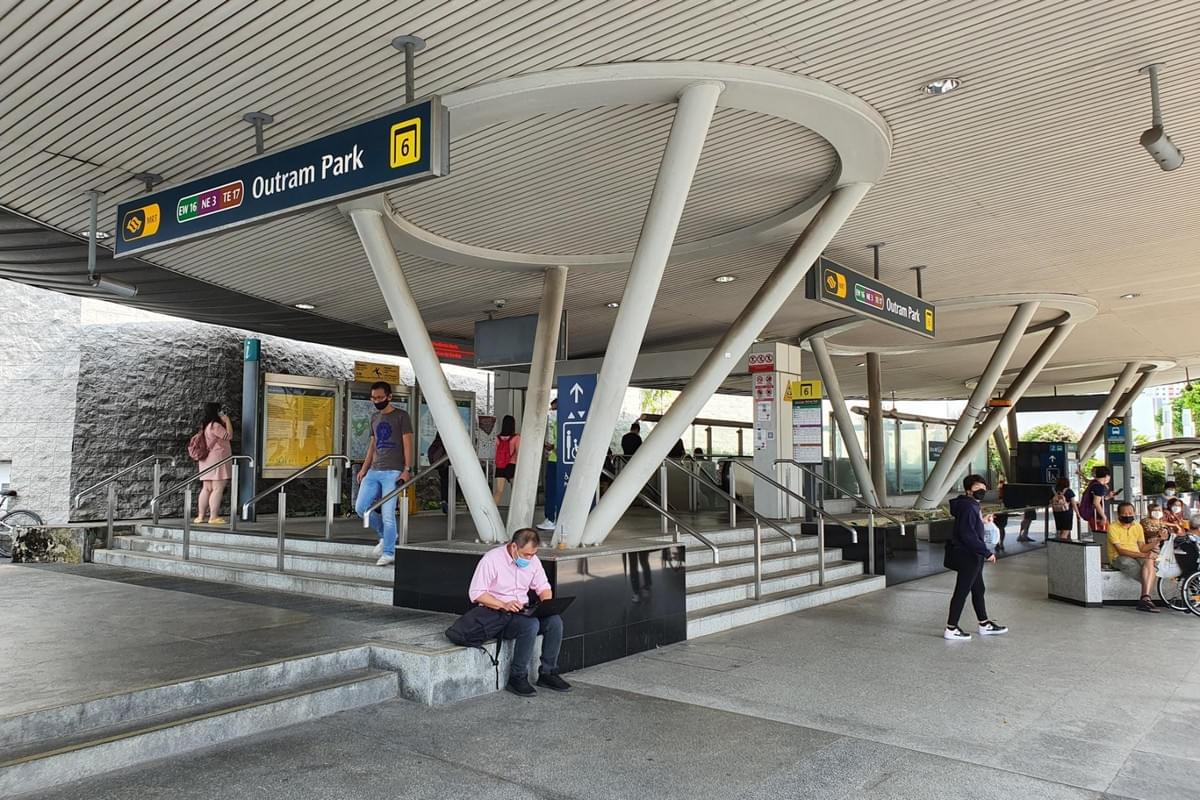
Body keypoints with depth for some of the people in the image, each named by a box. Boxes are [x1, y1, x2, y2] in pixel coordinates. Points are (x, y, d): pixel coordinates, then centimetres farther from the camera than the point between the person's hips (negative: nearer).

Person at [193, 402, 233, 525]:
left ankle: (201, 516, 12)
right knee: (218, 489, -8)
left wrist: (223, 422, 19)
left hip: (207, 460, 9)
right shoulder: (215, 425, -13)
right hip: (217, 459, -9)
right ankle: (213, 517, -10)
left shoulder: (205, 425, 15)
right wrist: (227, 421, -4)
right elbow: (229, 436, -11)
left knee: (206, 489, 11)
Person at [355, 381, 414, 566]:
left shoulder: (401, 416, -2)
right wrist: (364, 469, 16)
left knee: (387, 514, -8)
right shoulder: (374, 418, 16)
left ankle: (389, 553, 3)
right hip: (374, 471, 7)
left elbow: (407, 444, -6)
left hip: (393, 472, -7)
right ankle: (385, 536, 20)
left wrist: (407, 470, -15)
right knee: (361, 507, 1)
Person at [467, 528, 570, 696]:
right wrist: (504, 605, -28)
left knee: (555, 621, -21)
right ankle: (517, 678, -20)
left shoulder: (532, 560, 4)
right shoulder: (491, 559, -14)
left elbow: (543, 587, 14)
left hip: (523, 612, 6)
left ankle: (548, 673, -8)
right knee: (531, 624, -33)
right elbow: (476, 593, -17)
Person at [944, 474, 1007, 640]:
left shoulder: (972, 505, 11)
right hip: (967, 557, -11)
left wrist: (982, 521, 25)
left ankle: (984, 625, 32)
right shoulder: (967, 507, -21)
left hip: (972, 556, 11)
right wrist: (987, 553, -23)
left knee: (978, 589, 19)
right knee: (962, 591, -3)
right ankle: (951, 629, 5)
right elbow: (968, 535, -26)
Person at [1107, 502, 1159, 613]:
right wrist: (1143, 555, -23)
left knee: (1149, 561, -31)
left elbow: (1142, 548, 7)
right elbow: (1121, 551, -15)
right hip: (1119, 558, -4)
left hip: (1137, 557, 5)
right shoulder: (1113, 527, -7)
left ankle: (1145, 598, -35)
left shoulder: (1138, 527, 13)